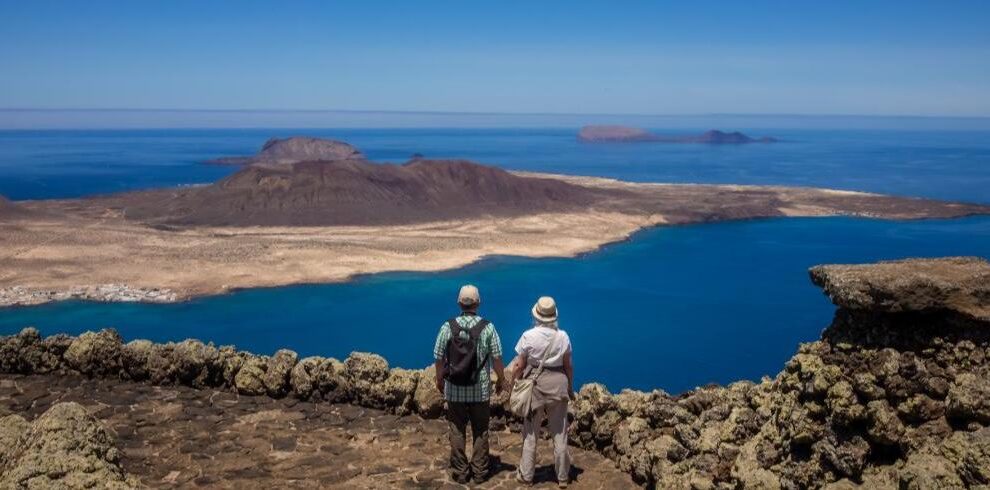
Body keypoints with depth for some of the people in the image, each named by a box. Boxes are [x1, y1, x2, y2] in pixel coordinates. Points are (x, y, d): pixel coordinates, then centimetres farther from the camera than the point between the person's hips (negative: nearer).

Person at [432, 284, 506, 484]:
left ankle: (460, 473, 17)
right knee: (480, 431, 12)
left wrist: (439, 380, 13)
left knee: (457, 431, 11)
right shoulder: (487, 327, -9)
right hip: (480, 390, 0)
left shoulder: (448, 326, -7)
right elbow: (497, 357, -7)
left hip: (454, 389, 1)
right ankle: (479, 472, 18)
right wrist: (501, 379, 9)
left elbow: (439, 358, -3)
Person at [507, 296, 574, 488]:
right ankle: (562, 477, 19)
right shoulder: (563, 336, -4)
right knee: (559, 432, 11)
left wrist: (511, 384, 6)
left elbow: (519, 365, -7)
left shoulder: (529, 336, -11)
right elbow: (568, 365, 2)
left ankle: (526, 475, 19)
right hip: (558, 382, 2)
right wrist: (570, 388, 15)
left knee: (530, 431, 11)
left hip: (535, 383, -2)